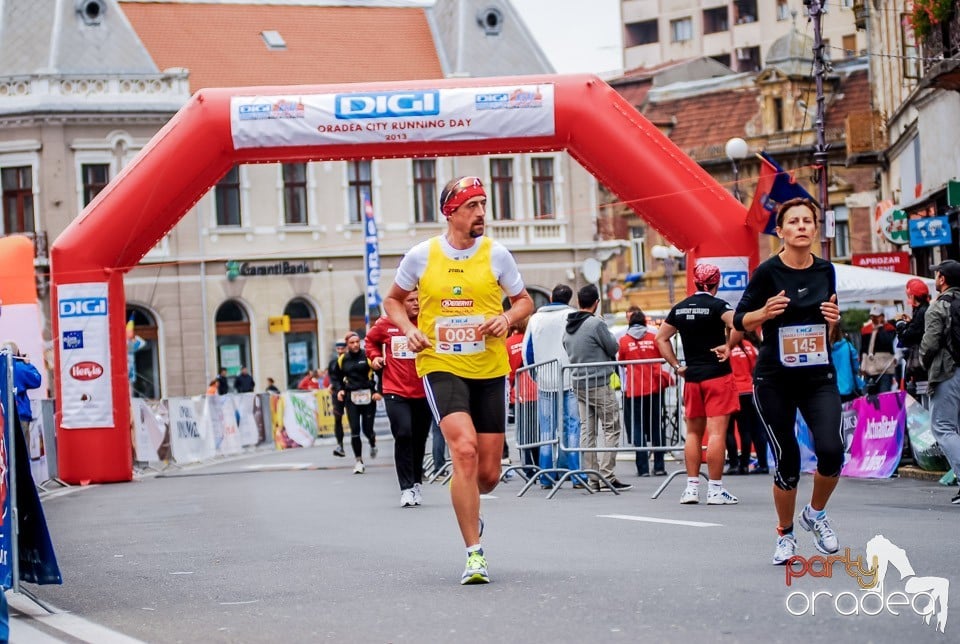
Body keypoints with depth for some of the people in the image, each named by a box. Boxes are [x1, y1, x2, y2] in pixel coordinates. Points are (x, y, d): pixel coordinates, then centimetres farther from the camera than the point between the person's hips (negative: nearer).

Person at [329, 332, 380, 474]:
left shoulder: (367, 356, -5)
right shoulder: (342, 360, 5)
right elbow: (336, 376, 21)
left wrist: (379, 391, -11)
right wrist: (339, 390, 5)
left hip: (368, 397, -2)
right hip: (351, 397, 2)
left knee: (367, 429, 1)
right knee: (354, 430, -5)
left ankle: (373, 445, 38)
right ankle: (358, 461, 3)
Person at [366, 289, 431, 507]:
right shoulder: (386, 324, 0)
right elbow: (370, 340, 19)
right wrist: (374, 357, 2)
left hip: (423, 392, 1)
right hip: (395, 391, -1)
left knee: (419, 439, 11)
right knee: (403, 434, -15)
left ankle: (417, 484, 31)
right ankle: (407, 488, -10)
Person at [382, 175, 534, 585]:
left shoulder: (496, 254, 0)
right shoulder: (421, 255, -1)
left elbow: (524, 301, 12)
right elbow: (393, 300, 14)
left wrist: (508, 318, -10)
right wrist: (409, 330, -5)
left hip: (490, 370, 2)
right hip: (441, 367, -2)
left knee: (489, 472, 5)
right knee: (465, 451, -23)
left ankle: (467, 505, 43)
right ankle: (474, 553, -18)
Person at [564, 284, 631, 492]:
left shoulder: (568, 327, 8)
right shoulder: (596, 324, -14)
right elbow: (614, 348, -6)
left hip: (578, 383, 7)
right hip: (599, 383, -7)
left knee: (587, 430, 8)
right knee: (611, 429, -2)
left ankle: (591, 478, 7)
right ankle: (607, 475, -9)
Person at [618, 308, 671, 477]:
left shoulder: (624, 340, -4)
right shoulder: (654, 338, -1)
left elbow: (621, 361, 7)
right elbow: (663, 358, 10)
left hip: (633, 390, -1)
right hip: (654, 388, 1)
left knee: (638, 428, 2)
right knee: (656, 427, 9)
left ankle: (643, 468, -3)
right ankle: (659, 467, 8)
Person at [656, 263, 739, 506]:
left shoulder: (680, 308, 10)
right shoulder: (717, 305, -8)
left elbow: (661, 338, 16)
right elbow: (738, 324, -26)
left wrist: (676, 365, 14)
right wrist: (728, 347, -12)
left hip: (691, 377, 5)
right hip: (717, 375, -5)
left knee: (693, 432, 13)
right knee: (717, 432, -5)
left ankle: (692, 488, 12)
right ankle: (715, 490, -7)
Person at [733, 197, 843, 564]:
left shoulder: (826, 271, 4)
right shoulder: (768, 272, -8)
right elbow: (741, 321, -2)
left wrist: (833, 319, -3)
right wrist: (765, 313, -22)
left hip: (818, 377, 3)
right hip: (775, 379, -3)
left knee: (831, 451, -16)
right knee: (787, 462, -1)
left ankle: (816, 514, 13)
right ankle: (785, 535, 21)